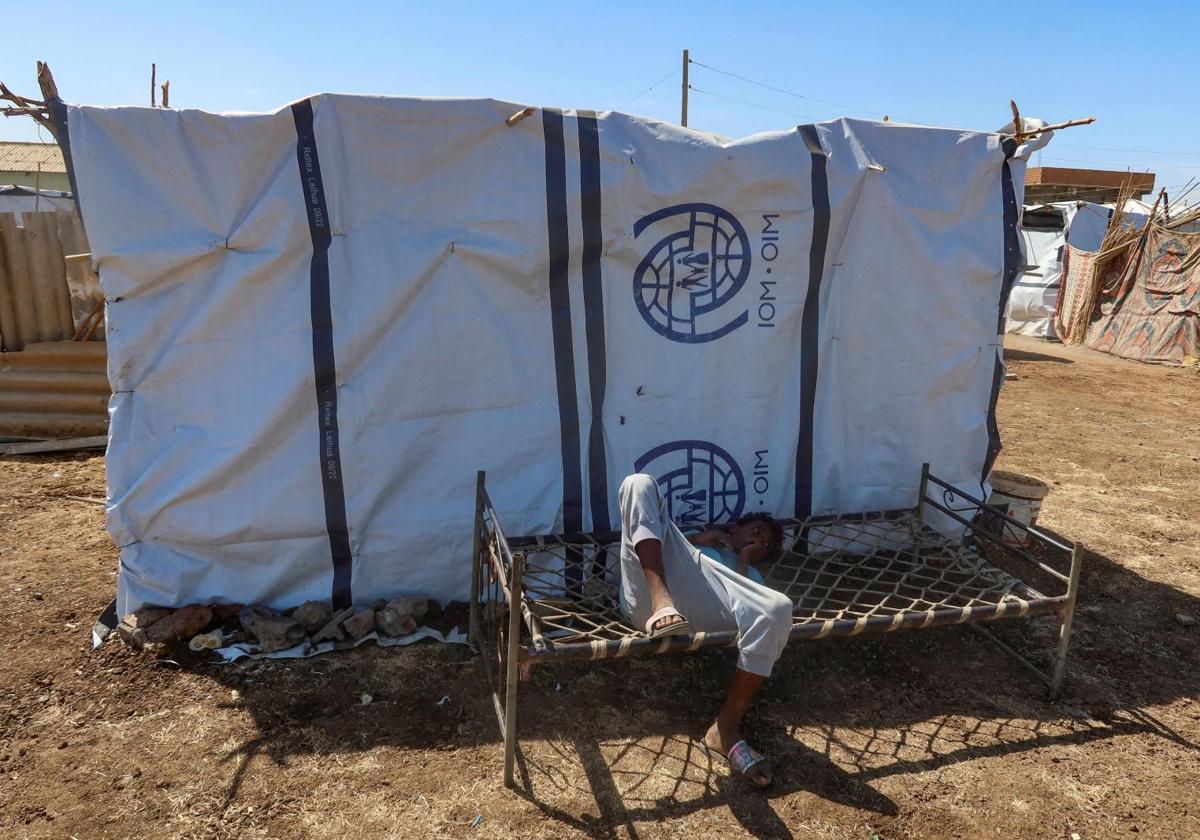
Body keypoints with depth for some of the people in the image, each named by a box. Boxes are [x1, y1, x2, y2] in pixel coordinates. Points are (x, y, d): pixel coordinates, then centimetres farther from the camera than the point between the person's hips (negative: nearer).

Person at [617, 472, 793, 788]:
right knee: (640, 483, -11)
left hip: (692, 604, 0)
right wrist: (698, 539, 19)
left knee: (778, 609, -28)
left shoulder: (751, 573, 37)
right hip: (648, 590, 1)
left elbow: (740, 595, 12)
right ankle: (660, 599, -29)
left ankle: (725, 727, -20)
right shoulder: (704, 539, 42)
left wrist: (745, 558, 20)